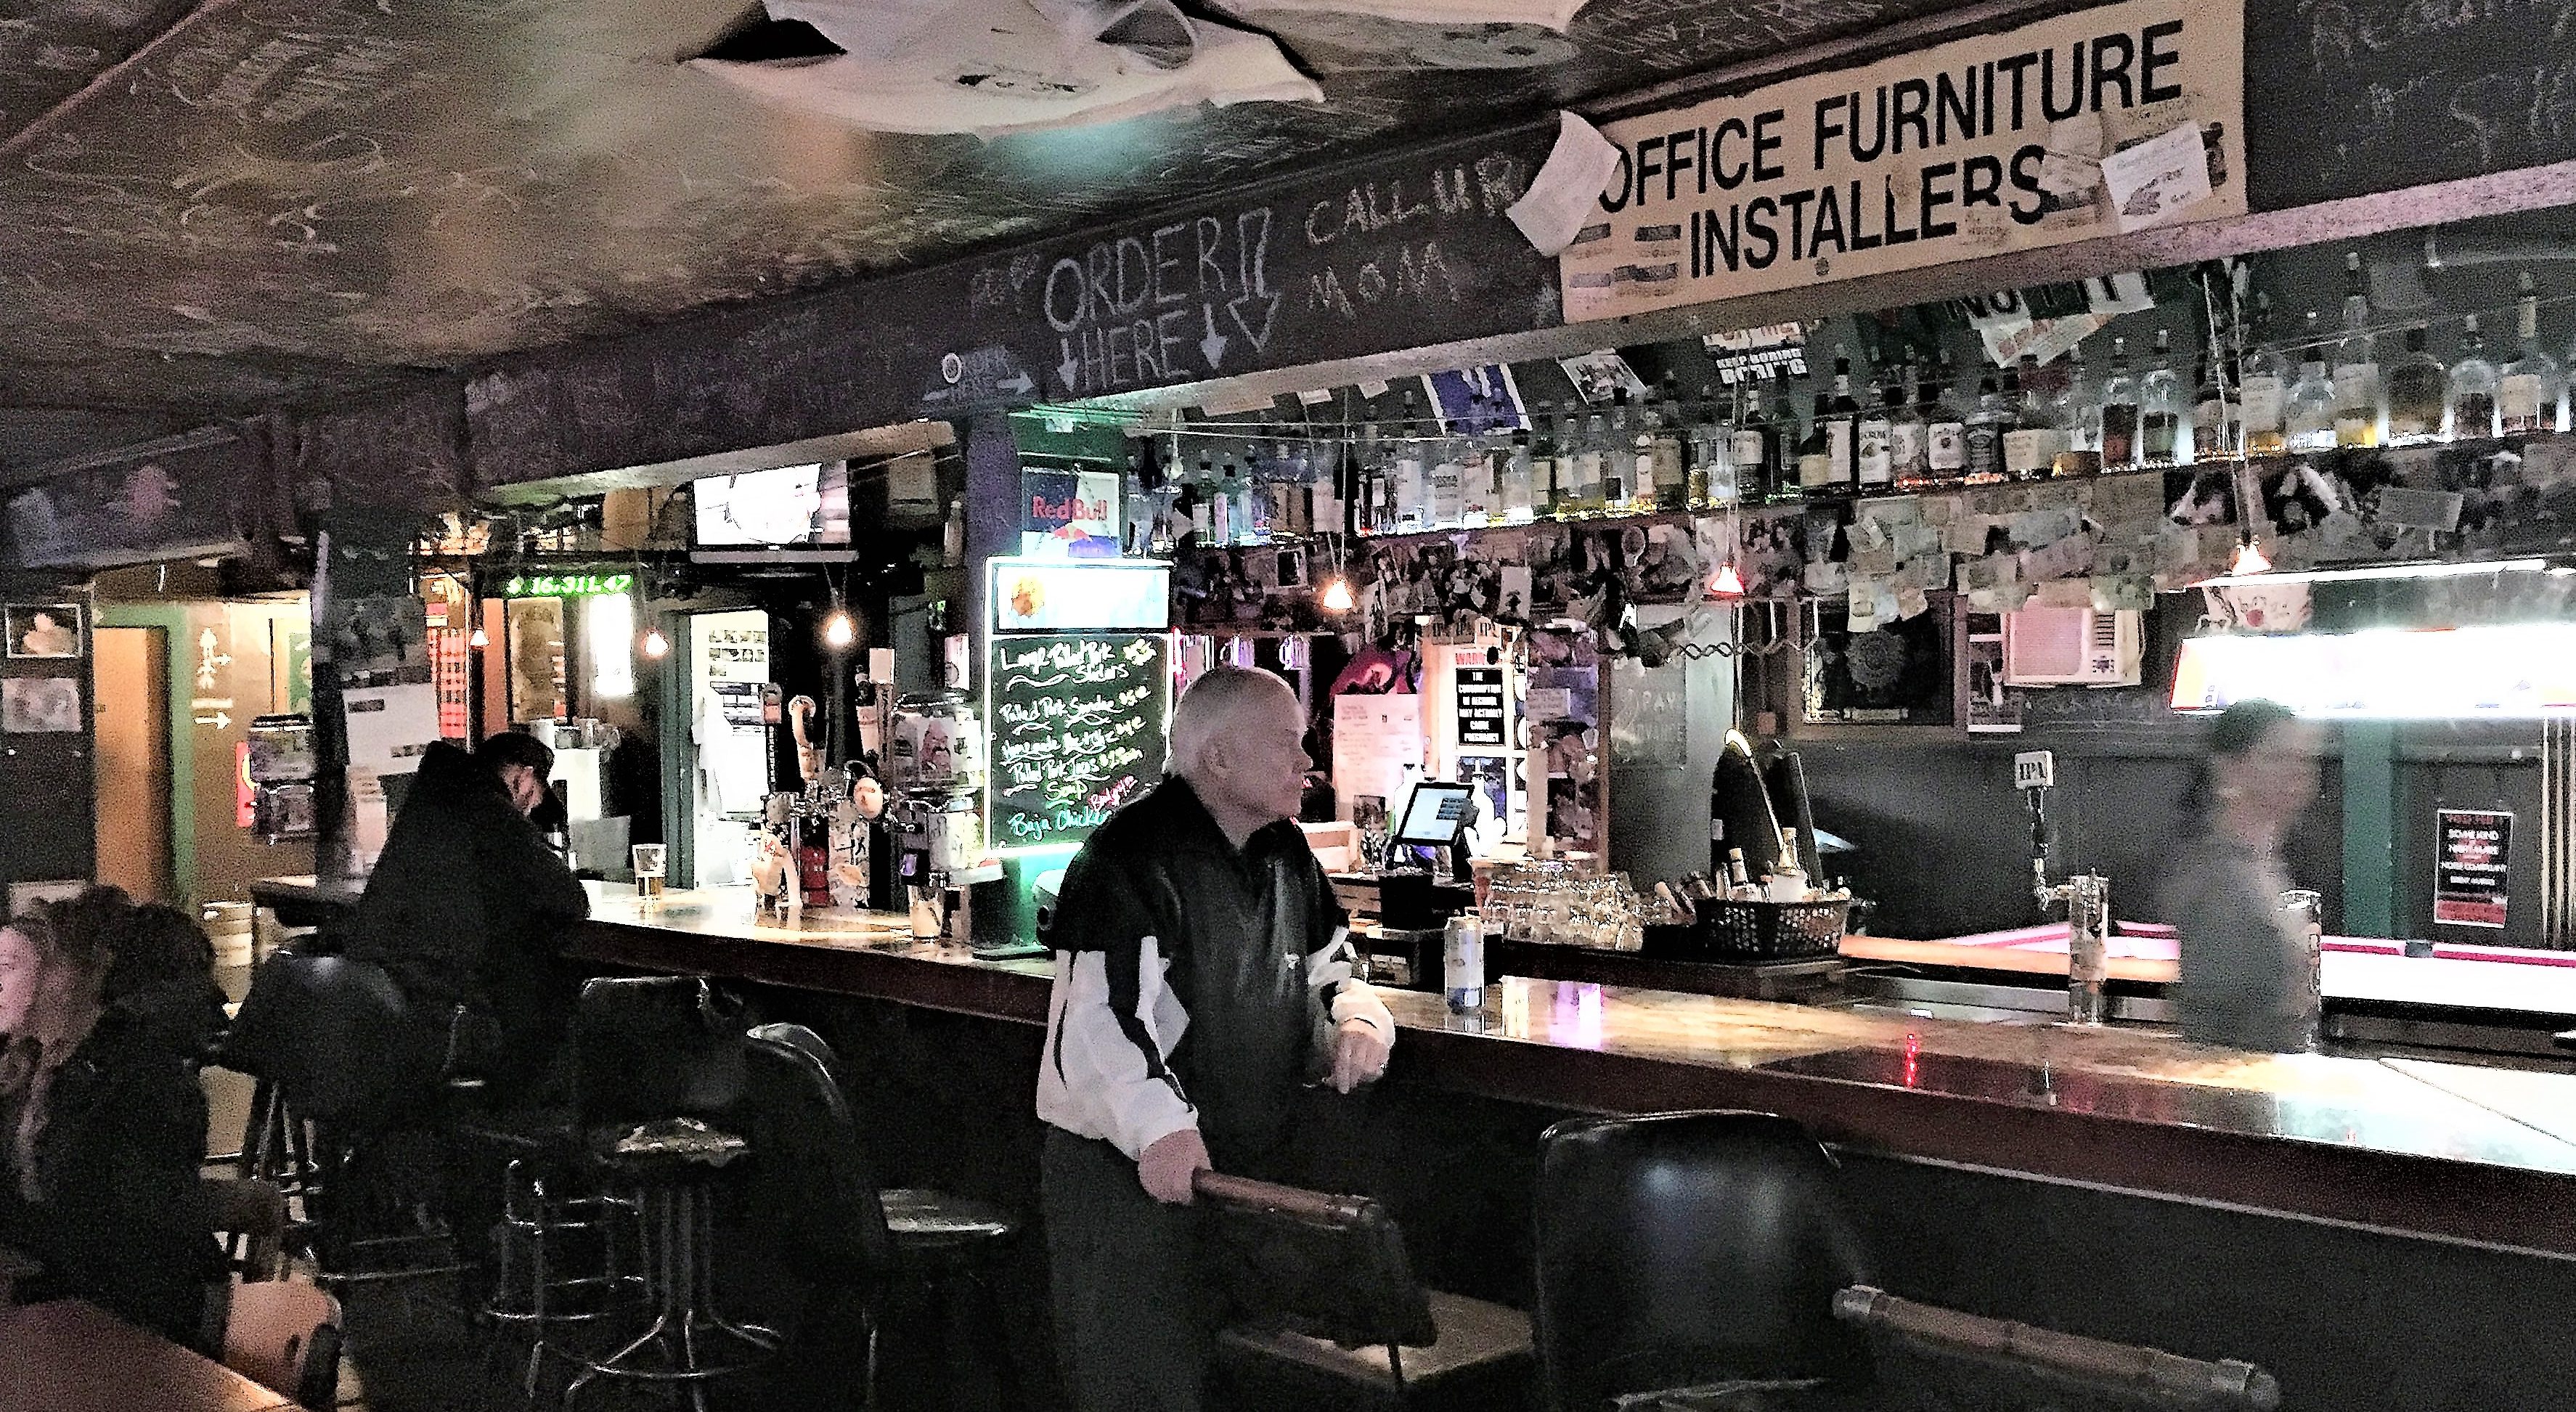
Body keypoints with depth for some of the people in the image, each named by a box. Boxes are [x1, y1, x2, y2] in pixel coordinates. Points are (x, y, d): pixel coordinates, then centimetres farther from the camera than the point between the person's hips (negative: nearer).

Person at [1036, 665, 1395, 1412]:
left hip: (1256, 1174, 8)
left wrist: (1357, 1019, -2)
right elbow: (1096, 1017, -26)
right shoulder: (1131, 858, -17)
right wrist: (1158, 1128, -41)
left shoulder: (1284, 854, 10)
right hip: (1130, 1175, -8)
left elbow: (1331, 970, 22)